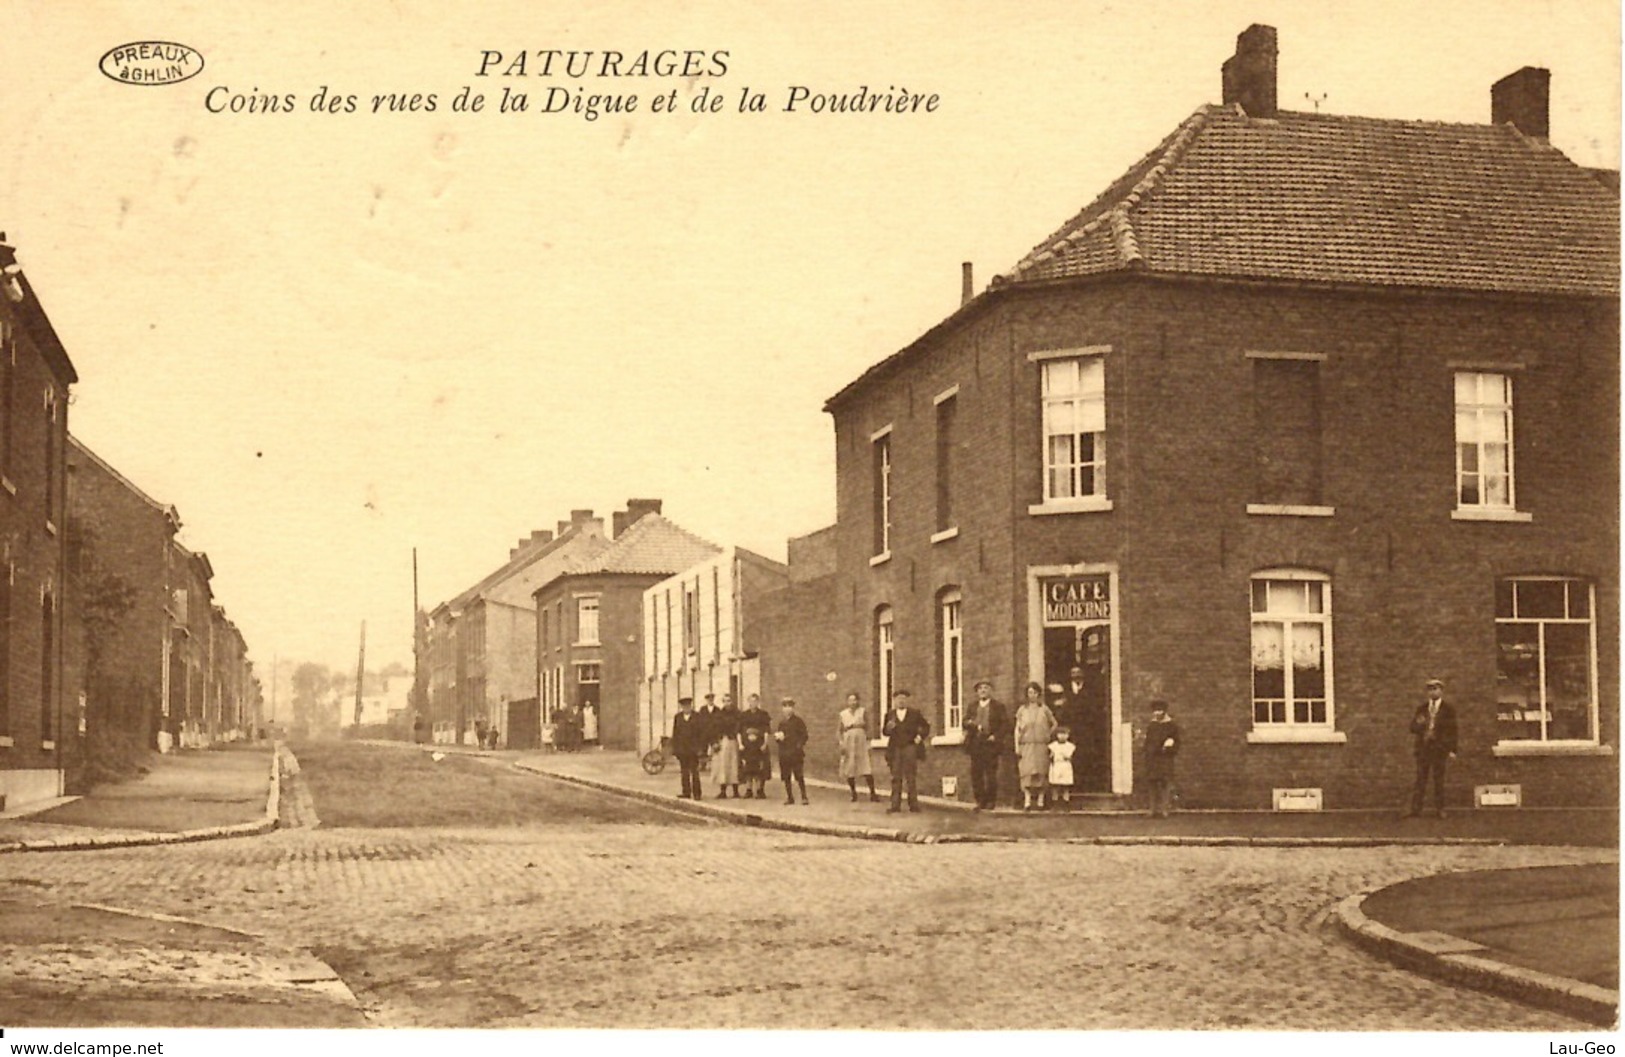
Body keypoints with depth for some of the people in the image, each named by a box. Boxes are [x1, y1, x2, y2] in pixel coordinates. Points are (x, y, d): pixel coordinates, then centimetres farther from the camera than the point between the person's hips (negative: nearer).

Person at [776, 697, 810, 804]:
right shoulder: (781, 722, 14)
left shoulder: (798, 721, -1)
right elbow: (777, 734, 21)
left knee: (799, 776, -6)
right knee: (786, 777, 6)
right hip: (784, 753, 5)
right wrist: (777, 735, -2)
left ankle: (804, 797, 0)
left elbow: (804, 735, -3)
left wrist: (799, 745, -15)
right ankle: (789, 797, 15)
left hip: (796, 752, -5)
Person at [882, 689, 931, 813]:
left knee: (911, 777, -2)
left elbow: (926, 726, 13)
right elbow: (885, 732, 9)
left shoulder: (915, 713, 9)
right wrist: (888, 728, -12)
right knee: (896, 778, -1)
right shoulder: (890, 715, 12)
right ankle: (895, 805, -1)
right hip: (895, 749, 1)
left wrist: (921, 736, -1)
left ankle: (913, 804, 1)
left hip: (910, 748, -1)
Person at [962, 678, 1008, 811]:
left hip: (990, 744, -4)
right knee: (976, 774, 0)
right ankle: (980, 801, 6)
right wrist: (969, 723, -8)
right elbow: (966, 722, 15)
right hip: (975, 744, 4)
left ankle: (991, 801, 5)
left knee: (991, 774, -4)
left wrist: (996, 736, -12)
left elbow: (1004, 724, 2)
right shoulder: (972, 707, 18)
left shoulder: (998, 707, 6)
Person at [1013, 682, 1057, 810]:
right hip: (1026, 745, 0)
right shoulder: (1022, 710, 6)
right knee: (1027, 772, -9)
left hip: (1041, 745, 0)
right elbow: (1017, 729, 6)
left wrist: (1047, 736, 10)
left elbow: (1054, 724, 17)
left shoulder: (1044, 709, 5)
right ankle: (1027, 801, -13)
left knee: (1041, 772, -1)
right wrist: (1017, 747, 0)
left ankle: (1040, 800, 4)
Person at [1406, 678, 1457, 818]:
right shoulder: (1421, 708, 13)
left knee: (1439, 779, 1)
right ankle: (1415, 808, 0)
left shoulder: (1448, 709, 2)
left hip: (1439, 748, -3)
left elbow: (1452, 730, 0)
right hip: (1423, 747, 3)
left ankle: (1439, 809, 7)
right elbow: (1413, 728, 12)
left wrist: (1452, 750, -7)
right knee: (1420, 779, 1)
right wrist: (1417, 724, -12)